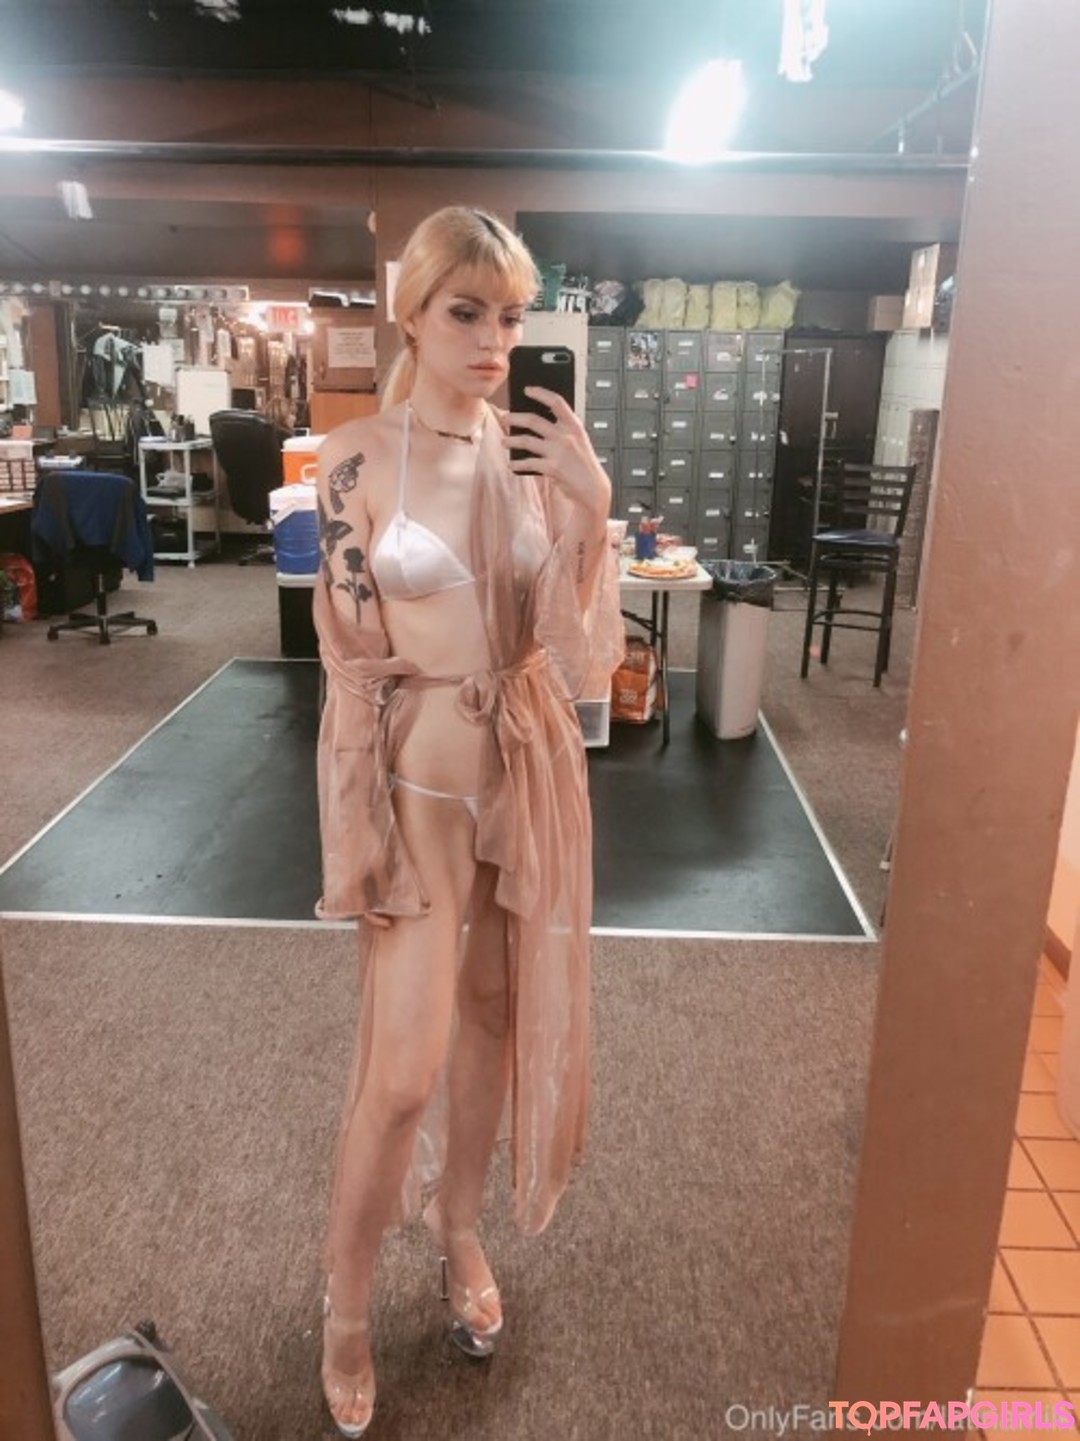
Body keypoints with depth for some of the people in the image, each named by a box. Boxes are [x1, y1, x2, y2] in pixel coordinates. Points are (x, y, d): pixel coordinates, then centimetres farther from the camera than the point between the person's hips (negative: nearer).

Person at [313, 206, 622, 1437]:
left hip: (527, 766, 4)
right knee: (404, 1064, 1)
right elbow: (350, 660, -7)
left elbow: (586, 657, -4)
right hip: (415, 773, -3)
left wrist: (591, 507, -16)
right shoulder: (356, 457, -8)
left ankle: (458, 1233, 41)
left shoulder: (540, 453, 0)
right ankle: (344, 1301, 27)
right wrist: (357, 828, -8)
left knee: (495, 1016, 16)